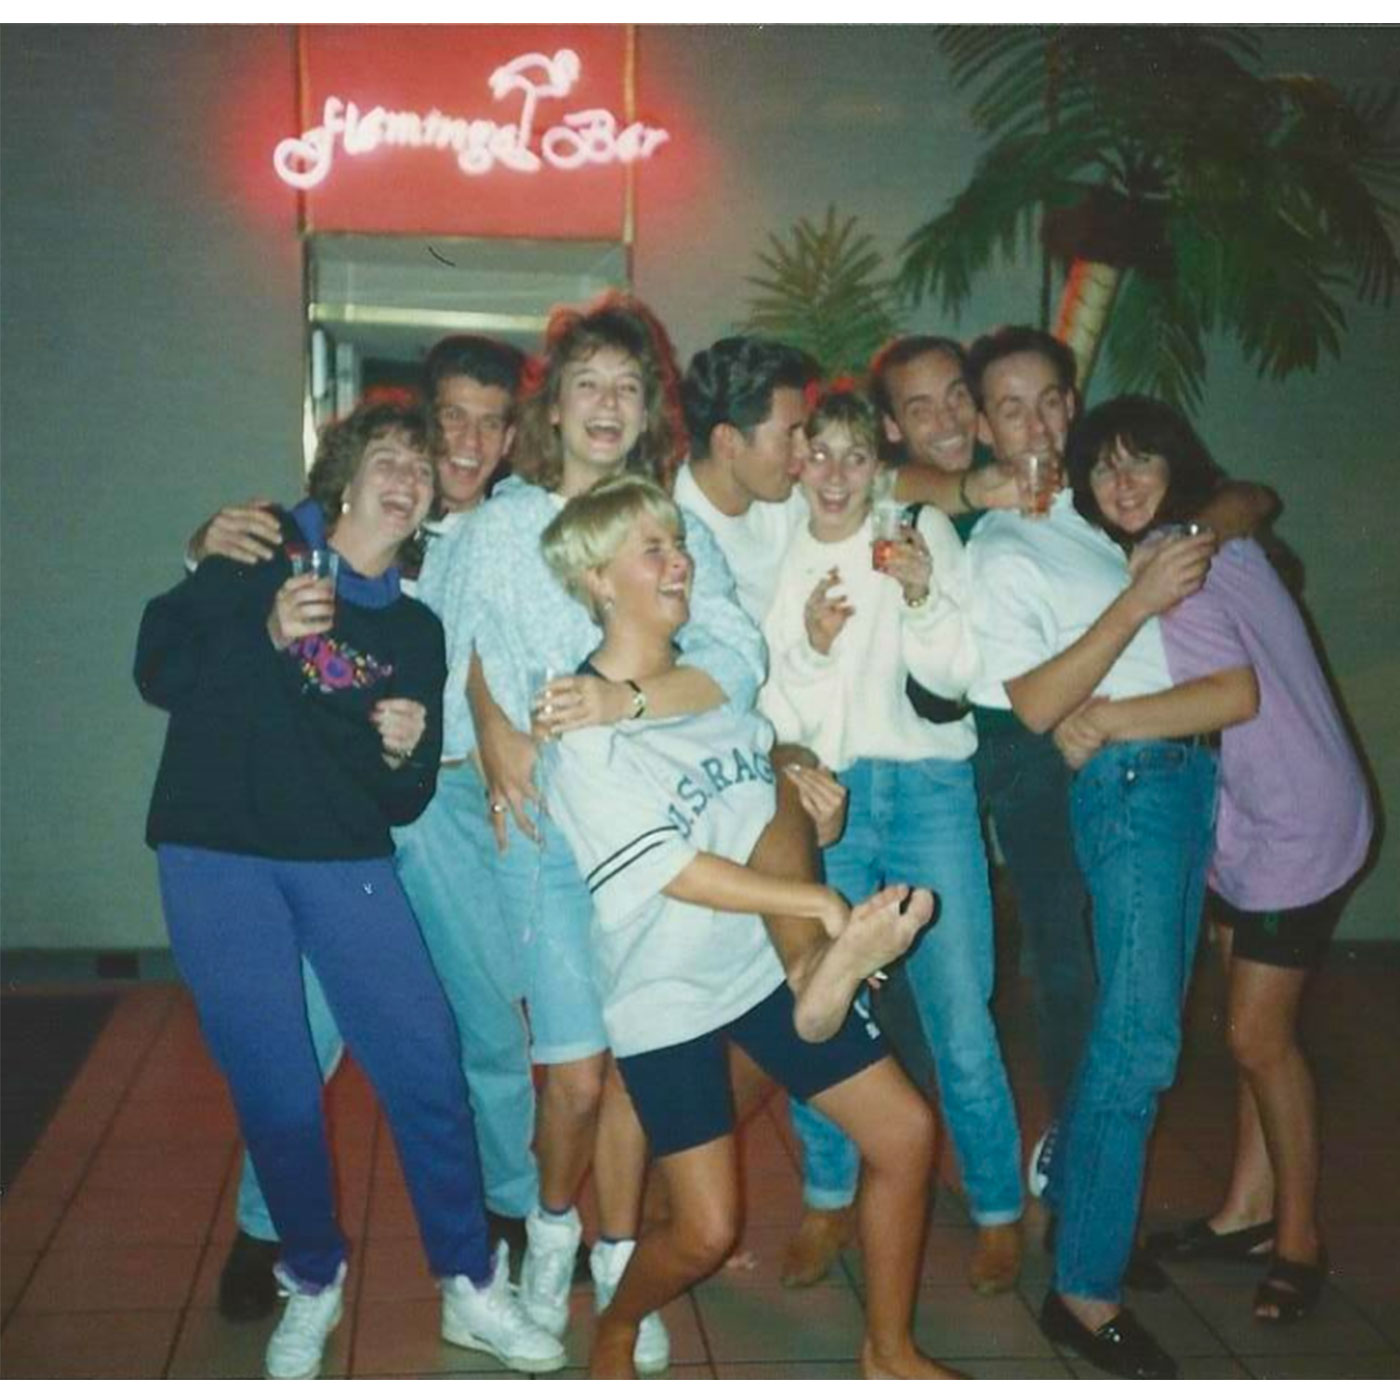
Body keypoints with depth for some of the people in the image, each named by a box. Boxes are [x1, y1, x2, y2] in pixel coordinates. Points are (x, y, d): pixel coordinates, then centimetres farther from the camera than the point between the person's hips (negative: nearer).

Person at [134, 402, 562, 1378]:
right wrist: (267, 633, -16)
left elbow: (406, 800, 12)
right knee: (277, 1089, 1)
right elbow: (158, 667, -2)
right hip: (218, 859, -2)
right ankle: (312, 1284, 25)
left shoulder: (417, 630, 12)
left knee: (427, 1065, -4)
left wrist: (405, 751, -10)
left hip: (348, 864, 3)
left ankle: (471, 1289, 13)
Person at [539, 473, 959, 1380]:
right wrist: (835, 907, -24)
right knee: (705, 1234, -5)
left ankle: (889, 1352, 23)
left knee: (906, 1131, 3)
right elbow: (682, 876, -21)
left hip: (767, 961, 6)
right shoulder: (583, 729, -17)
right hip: (668, 994, -6)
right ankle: (615, 1327, 29)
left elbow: (774, 766, 20)